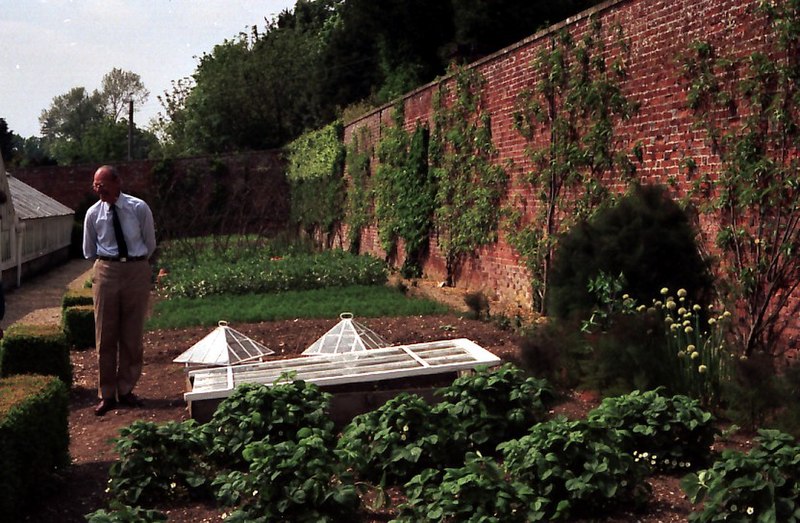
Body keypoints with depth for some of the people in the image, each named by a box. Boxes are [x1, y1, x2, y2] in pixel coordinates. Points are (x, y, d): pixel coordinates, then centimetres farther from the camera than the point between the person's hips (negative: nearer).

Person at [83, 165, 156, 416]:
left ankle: (126, 390, 20)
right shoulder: (93, 213, -2)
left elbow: (150, 244, 6)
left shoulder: (139, 208, -7)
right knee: (105, 336, 4)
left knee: (133, 335, 6)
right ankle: (106, 394, 14)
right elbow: (89, 251, 12)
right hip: (106, 271, 1)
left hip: (137, 271, -1)